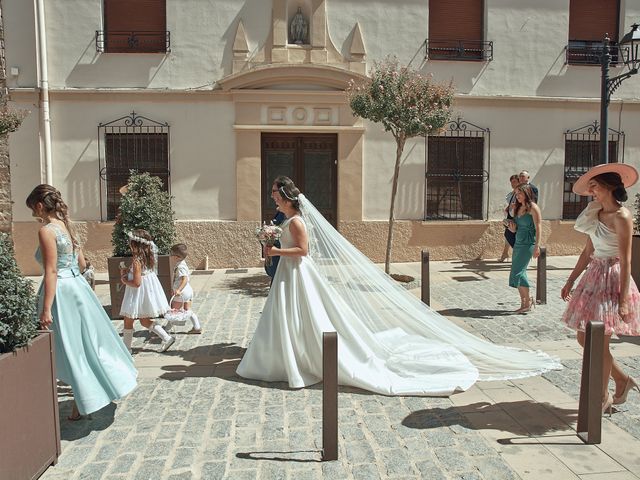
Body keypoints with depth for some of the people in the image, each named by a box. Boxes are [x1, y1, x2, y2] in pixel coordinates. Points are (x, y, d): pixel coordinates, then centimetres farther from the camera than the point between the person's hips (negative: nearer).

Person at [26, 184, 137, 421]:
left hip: (61, 291, -8)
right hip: (77, 286, 8)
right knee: (87, 338, 21)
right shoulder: (66, 226, 10)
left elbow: (51, 272, -20)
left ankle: (82, 403, 14)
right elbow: (82, 264, 16)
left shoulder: (46, 230, -15)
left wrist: (46, 309, -20)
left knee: (72, 346, 2)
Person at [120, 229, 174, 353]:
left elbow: (136, 283, -26)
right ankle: (167, 338, 15)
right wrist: (128, 272, 6)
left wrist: (124, 280, -10)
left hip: (138, 294, -9)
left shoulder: (137, 261, -23)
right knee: (144, 321, 21)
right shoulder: (147, 258, 2)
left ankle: (126, 348, 21)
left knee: (128, 321, 9)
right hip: (147, 291, 9)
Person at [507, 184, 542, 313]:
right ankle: (523, 303, 14)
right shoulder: (518, 208, 15)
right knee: (519, 272, 7)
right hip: (518, 243, 8)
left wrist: (537, 246, -20)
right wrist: (512, 228, -2)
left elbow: (538, 228, -14)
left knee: (518, 272, -12)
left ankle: (528, 301, 1)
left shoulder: (533, 208, -8)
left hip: (528, 244, -8)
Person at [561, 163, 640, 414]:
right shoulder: (596, 214, 9)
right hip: (593, 277, 8)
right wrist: (571, 281, 15)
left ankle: (604, 399, 19)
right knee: (584, 339, 13)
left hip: (612, 279, -8)